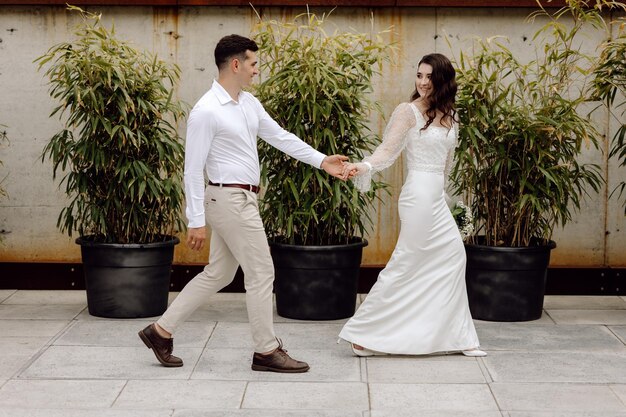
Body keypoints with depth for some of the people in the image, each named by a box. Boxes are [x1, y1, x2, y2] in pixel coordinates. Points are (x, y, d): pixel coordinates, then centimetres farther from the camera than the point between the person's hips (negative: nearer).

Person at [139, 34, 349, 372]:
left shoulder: (249, 103, 9)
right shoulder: (206, 111, -17)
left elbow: (280, 137, 15)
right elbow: (193, 169, -16)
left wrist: (322, 161, 9)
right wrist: (196, 221, -16)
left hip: (242, 199, 9)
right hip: (230, 200, -9)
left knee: (217, 274, 14)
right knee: (261, 273, -2)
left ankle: (161, 330, 21)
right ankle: (266, 351, 11)